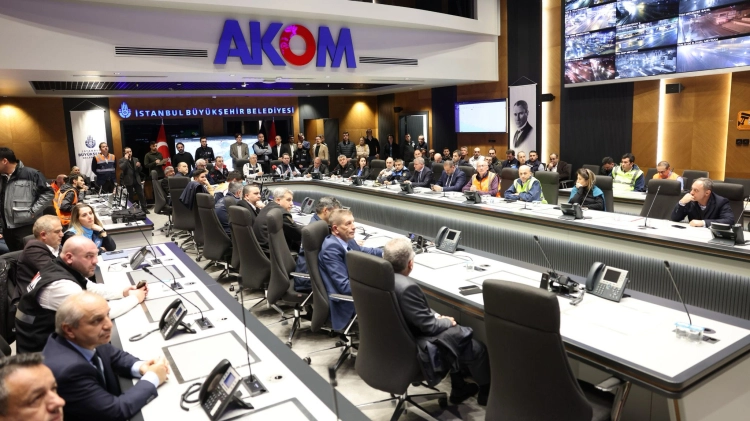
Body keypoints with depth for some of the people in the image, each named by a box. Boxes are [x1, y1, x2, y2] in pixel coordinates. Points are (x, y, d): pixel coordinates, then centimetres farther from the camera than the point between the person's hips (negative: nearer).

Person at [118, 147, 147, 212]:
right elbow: (121, 168, -20)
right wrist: (126, 159, -16)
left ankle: (144, 208, 8)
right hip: (129, 181, -4)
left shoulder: (136, 159, 14)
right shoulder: (122, 160, -1)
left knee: (141, 194, 1)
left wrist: (139, 166, -9)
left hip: (136, 180, 4)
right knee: (131, 196, 4)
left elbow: (140, 170, 14)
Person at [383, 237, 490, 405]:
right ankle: (487, 391, 34)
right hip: (414, 347, -9)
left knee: (458, 334, 26)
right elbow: (429, 326, -24)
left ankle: (459, 388, 38)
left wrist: (436, 316, 2)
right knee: (477, 348, 8)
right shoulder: (407, 287, -35)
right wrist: (448, 322, -4)